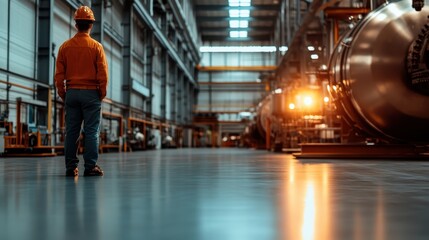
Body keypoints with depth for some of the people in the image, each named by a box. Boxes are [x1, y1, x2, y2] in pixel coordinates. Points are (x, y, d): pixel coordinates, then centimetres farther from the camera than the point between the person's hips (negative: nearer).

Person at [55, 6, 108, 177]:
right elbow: (103, 74, -8)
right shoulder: (96, 46, -5)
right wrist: (102, 94, 3)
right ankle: (90, 167, -2)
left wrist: (63, 95, 11)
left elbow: (59, 75, 3)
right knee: (91, 131, -1)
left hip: (71, 92, 3)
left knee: (71, 132, 6)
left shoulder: (65, 46, 3)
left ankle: (71, 167, 9)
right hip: (91, 93, -3)